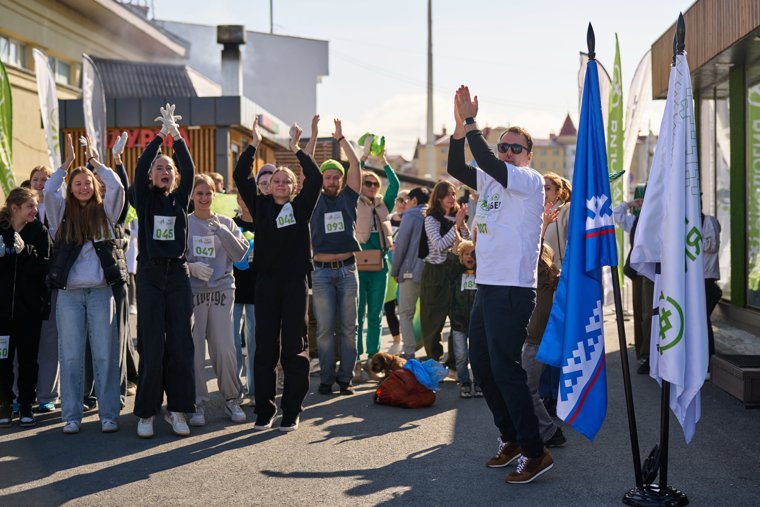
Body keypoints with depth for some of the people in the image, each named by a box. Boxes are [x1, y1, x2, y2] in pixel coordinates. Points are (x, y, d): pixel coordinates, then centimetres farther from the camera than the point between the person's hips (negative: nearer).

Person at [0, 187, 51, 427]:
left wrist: (25, 252, -21)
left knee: (28, 358, 6)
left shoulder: (39, 231, 1)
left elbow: (44, 267, -7)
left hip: (30, 306, 0)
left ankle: (26, 405, 15)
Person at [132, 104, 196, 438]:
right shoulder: (145, 199, 5)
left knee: (180, 344, 1)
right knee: (152, 346, -3)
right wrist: (161, 135, -14)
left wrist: (177, 136, -13)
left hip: (178, 275, 2)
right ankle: (146, 413, 3)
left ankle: (177, 410, 8)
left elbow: (189, 169, -6)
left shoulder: (180, 198, 9)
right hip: (150, 275, -2)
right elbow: (140, 166, -10)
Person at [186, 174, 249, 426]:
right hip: (192, 291, -1)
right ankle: (198, 403, 7)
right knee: (193, 350, -3)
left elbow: (240, 253, -3)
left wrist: (221, 231, -13)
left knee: (225, 348, -4)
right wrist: (190, 267, -15)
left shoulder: (226, 223, 10)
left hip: (221, 289, 1)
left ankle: (231, 399, 11)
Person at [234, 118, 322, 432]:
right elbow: (240, 177, 0)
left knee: (294, 346, 1)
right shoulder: (260, 206, 8)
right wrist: (254, 145, -5)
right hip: (266, 281, 1)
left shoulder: (301, 206, 6)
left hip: (295, 282, -1)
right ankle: (264, 410, 11)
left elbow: (316, 179, -8)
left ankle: (291, 411, 7)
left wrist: (296, 148, -10)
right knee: (265, 346, 3)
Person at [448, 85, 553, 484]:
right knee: (481, 364, 13)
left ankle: (535, 451, -4)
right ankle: (510, 438, 25)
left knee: (504, 368, -11)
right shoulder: (490, 181, 15)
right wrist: (460, 126, -7)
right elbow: (456, 168, 3)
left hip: (513, 290, -9)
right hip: (486, 287, 9)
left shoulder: (531, 181, -8)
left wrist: (471, 122, -18)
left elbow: (489, 164, -22)